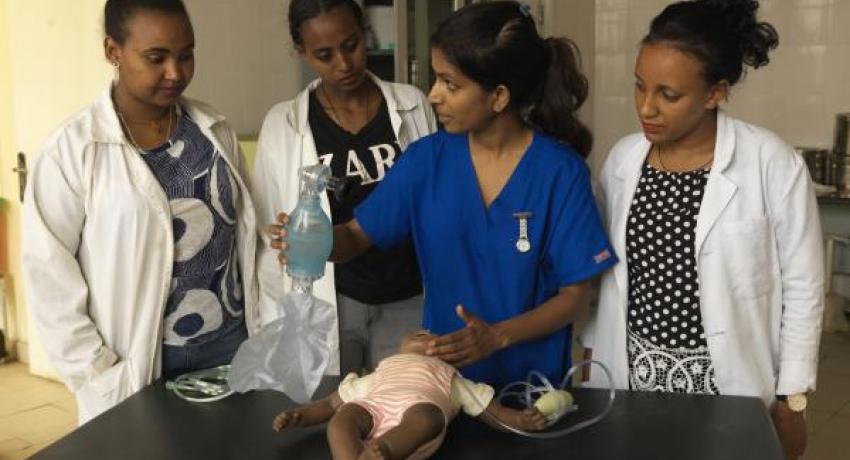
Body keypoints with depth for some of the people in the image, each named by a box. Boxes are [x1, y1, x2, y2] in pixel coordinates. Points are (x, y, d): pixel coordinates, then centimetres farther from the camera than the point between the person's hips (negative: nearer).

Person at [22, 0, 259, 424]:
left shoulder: (215, 131, 3)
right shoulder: (73, 150, -11)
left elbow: (243, 234, 9)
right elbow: (48, 273, -10)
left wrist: (258, 333, 7)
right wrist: (99, 375, -12)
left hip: (229, 346, 4)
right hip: (140, 366, -4)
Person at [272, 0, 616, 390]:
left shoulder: (560, 172, -16)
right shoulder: (426, 159, -7)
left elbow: (574, 296, -12)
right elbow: (356, 236, -1)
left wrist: (497, 336, -26)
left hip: (531, 380, -2)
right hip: (441, 371, 3)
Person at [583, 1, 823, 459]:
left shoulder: (773, 164, -14)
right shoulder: (622, 159, -1)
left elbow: (802, 289, -7)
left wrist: (791, 400, -4)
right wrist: (592, 363, 9)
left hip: (728, 385, -3)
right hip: (631, 376, 4)